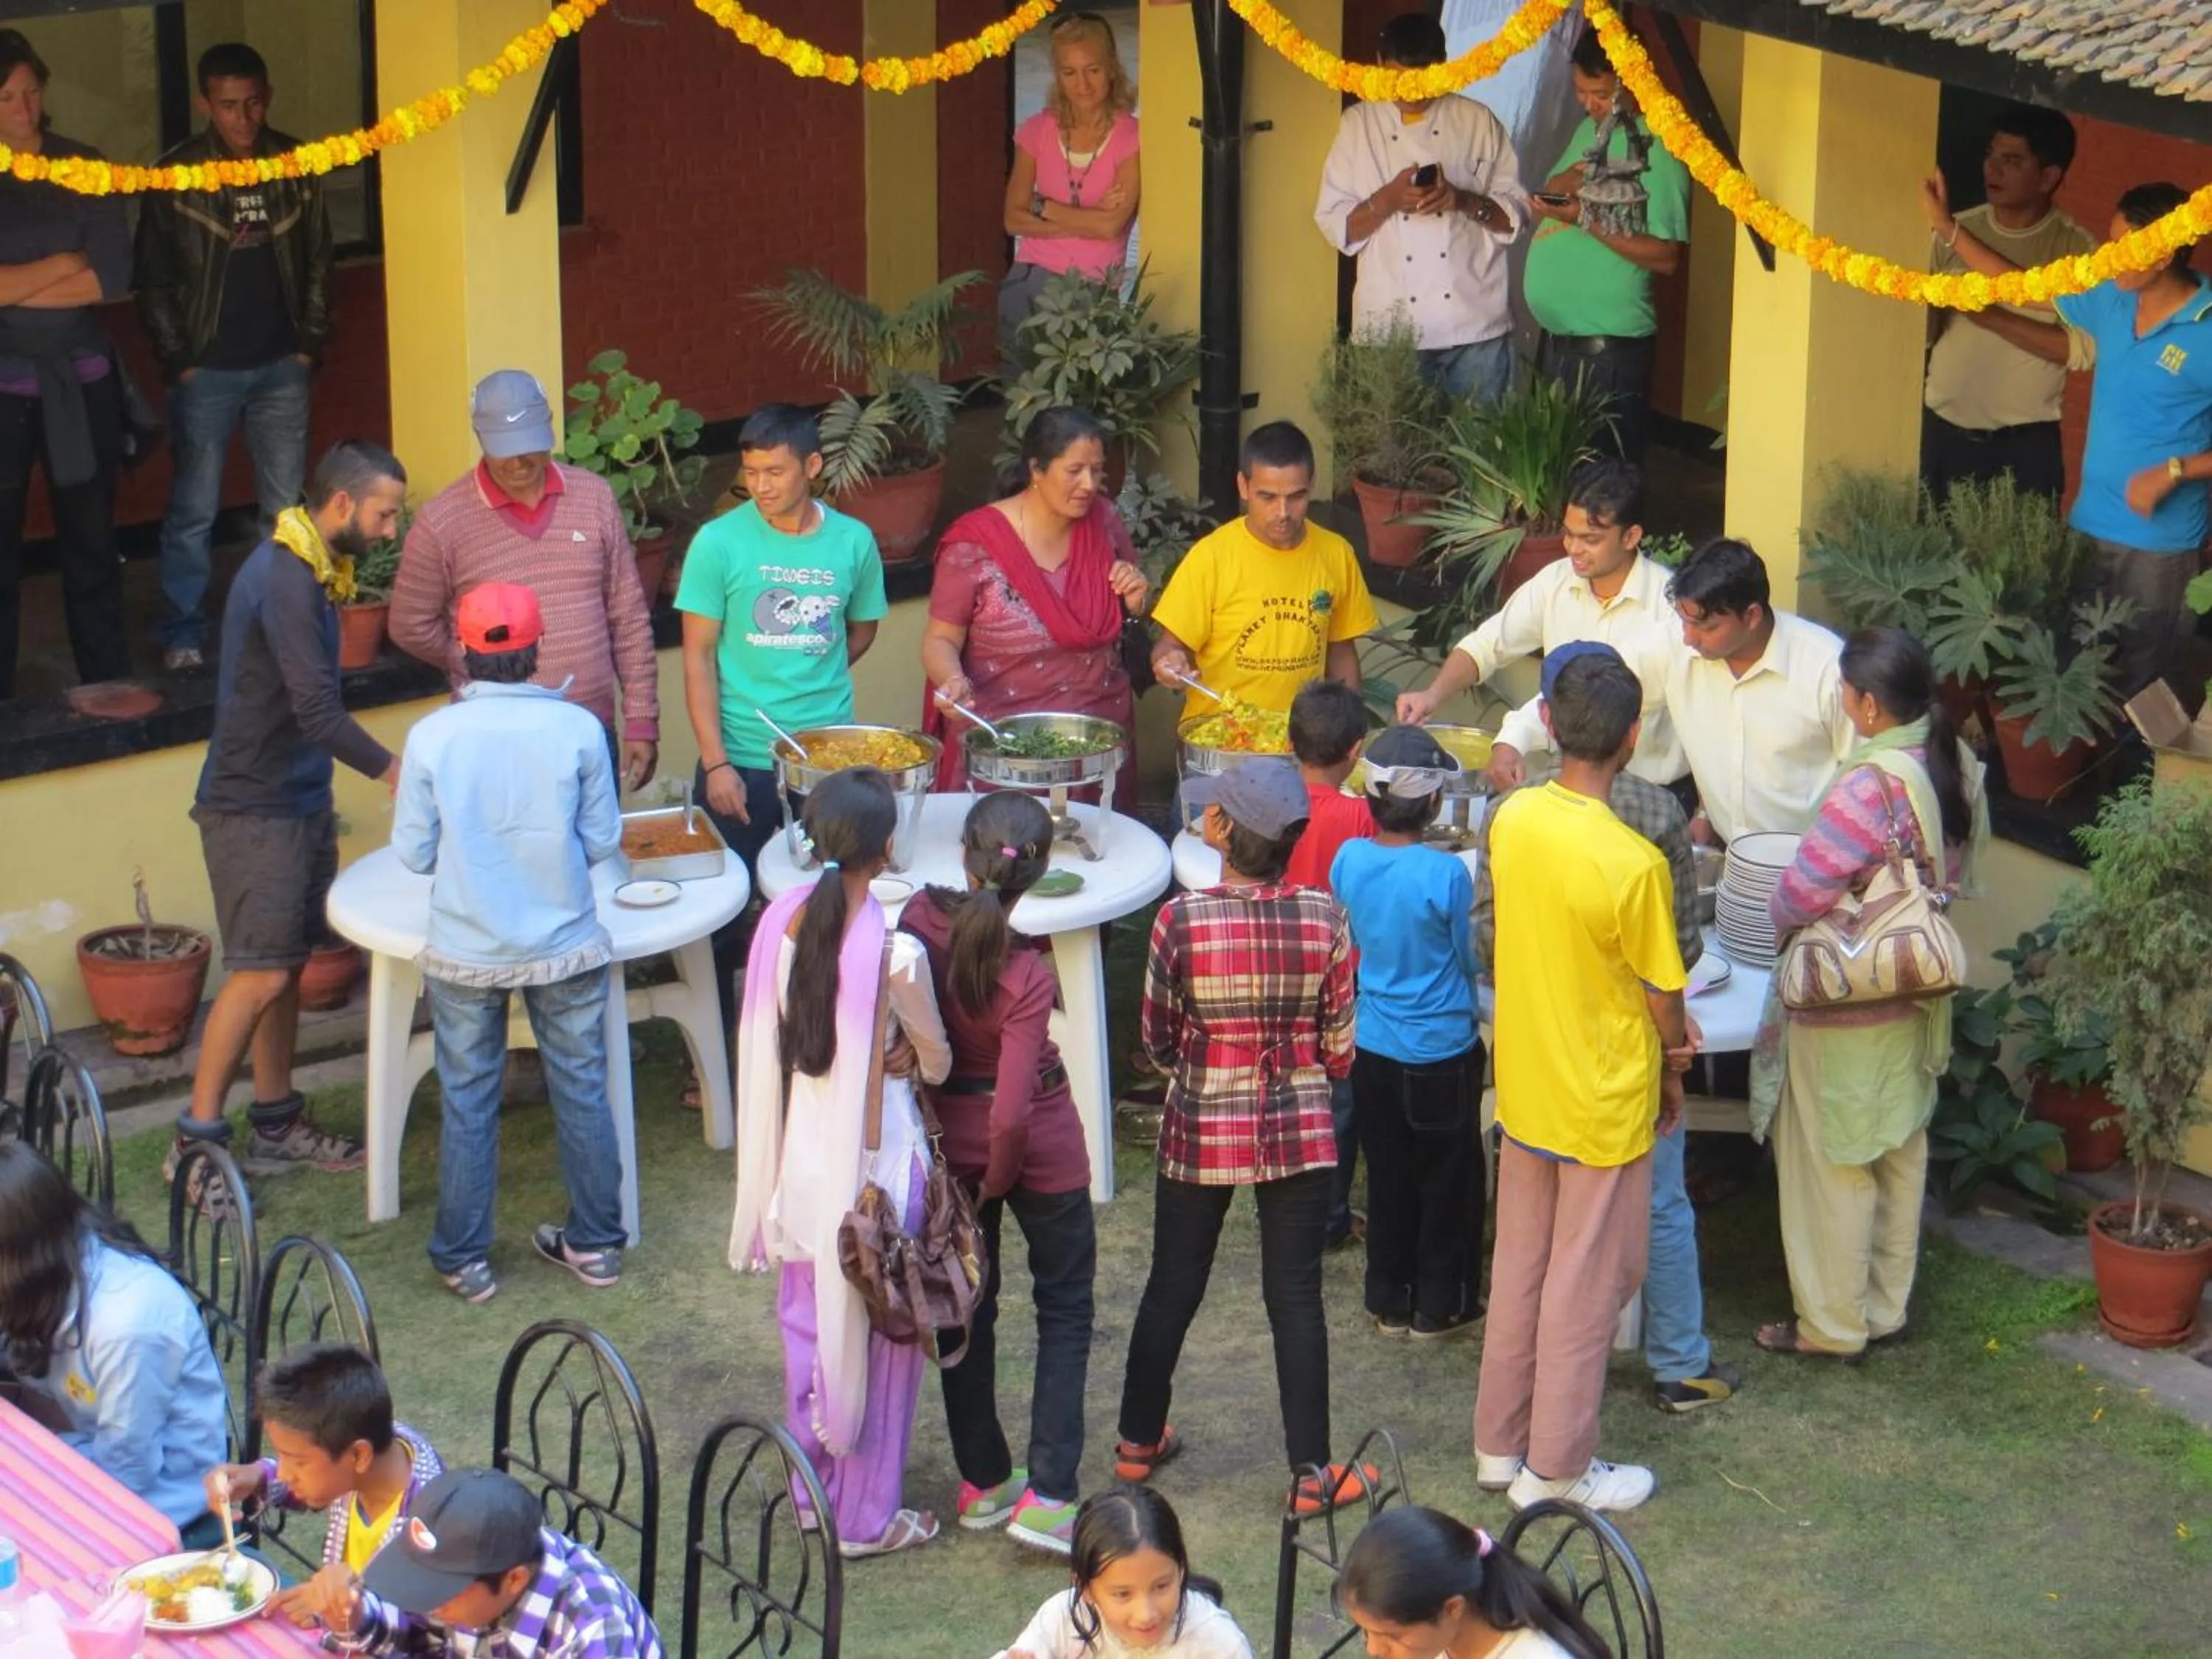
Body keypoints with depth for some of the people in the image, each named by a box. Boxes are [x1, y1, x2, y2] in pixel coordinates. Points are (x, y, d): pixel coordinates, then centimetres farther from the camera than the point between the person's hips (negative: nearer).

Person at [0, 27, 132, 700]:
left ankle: (111, 689, 19)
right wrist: (63, 264, -10)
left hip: (82, 380, 2)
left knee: (92, 541, 10)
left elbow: (114, 276, -8)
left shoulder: (85, 168, 2)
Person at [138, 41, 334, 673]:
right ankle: (182, 635, 9)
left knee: (287, 506, 7)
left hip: (281, 367, 3)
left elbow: (318, 261, 9)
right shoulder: (175, 177, -5)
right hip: (207, 371, -3)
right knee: (193, 510, 1)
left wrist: (311, 343, 3)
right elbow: (154, 281, -1)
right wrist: (178, 360, -6)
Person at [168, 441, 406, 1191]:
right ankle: (196, 1142, -4)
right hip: (253, 809, -9)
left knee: (288, 962, 13)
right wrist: (394, 771, -18)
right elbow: (316, 709, -25)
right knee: (260, 973, -9)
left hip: (298, 800, 9)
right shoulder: (283, 580, -22)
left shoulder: (312, 568, 9)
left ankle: (277, 1125, 22)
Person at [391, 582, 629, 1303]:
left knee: (467, 1104, 12)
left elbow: (414, 851, -4)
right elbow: (603, 840, -3)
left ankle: (463, 1259, 20)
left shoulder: (432, 736, -12)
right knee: (581, 1093, 15)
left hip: (465, 954, 0)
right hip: (566, 947, 0)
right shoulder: (577, 728, -11)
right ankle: (595, 1243, 25)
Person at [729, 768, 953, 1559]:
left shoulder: (782, 925, -8)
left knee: (810, 1322, 21)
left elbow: (767, 1046, 4)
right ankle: (867, 1518, 20)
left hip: (801, 1152, 5)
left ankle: (814, 1488, 35)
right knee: (877, 1334, 10)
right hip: (875, 1154, -5)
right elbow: (936, 1064, -11)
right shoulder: (896, 952, -23)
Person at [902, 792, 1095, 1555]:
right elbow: (1011, 1112, -28)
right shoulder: (1026, 975, -27)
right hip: (1043, 1148, -5)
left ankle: (982, 1482, 29)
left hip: (951, 1133, 5)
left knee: (967, 1306, 19)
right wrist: (999, 1179, -9)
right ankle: (1046, 1497, 6)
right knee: (1065, 1308, 11)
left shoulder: (920, 922, -15)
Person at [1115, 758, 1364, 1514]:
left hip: (1201, 1131, 0)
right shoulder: (1325, 918, -12)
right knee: (1296, 1296, 9)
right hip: (1299, 1132, 0)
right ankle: (1312, 1472, 13)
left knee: (1172, 1287, 16)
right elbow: (1340, 1044, -4)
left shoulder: (1182, 920, -17)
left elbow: (1157, 1041, -4)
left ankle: (1139, 1440, 32)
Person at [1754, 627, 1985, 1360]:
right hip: (1916, 998, 8)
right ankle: (1886, 1308, 32)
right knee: (1898, 1155, 19)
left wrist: (1782, 915, -2)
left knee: (1831, 1165, 7)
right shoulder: (1952, 767, -3)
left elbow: (1798, 895, -24)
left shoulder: (1870, 788, -28)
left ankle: (1832, 1324, 19)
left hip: (1845, 1006, -8)